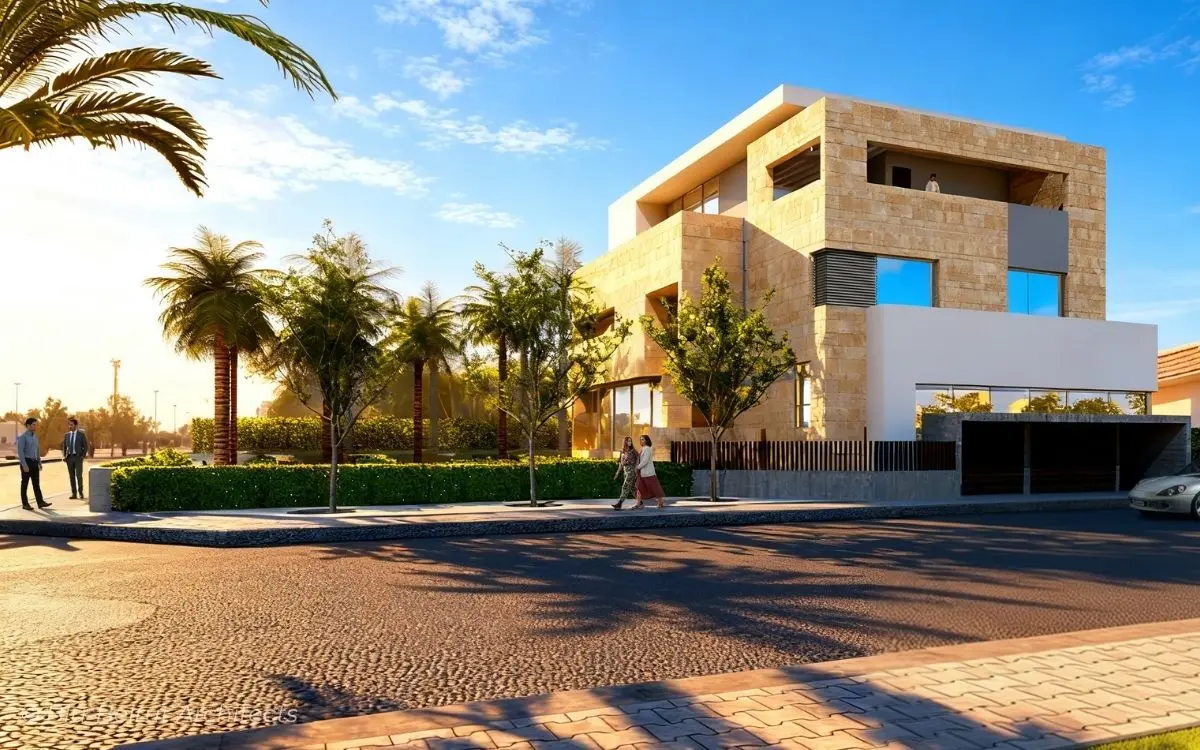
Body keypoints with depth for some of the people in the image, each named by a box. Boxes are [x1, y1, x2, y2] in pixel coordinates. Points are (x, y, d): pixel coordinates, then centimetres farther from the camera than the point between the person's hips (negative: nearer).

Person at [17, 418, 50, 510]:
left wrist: (40, 463, 15)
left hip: (34, 462, 7)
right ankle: (25, 504, 8)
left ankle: (40, 502, 1)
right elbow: (20, 452, -18)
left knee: (36, 483, 3)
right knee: (25, 483, 1)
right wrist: (24, 465, -22)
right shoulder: (22, 437, -13)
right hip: (26, 462, -7)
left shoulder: (34, 436, 13)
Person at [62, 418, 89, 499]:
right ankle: (74, 493, 7)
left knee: (79, 475, -9)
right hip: (69, 457, 4)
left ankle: (80, 492, 4)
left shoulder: (81, 434, -1)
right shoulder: (66, 435, 10)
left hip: (78, 457, -4)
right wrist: (64, 456, 5)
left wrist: (83, 455, -8)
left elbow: (85, 446, 1)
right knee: (72, 476, 4)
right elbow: (64, 447, 18)